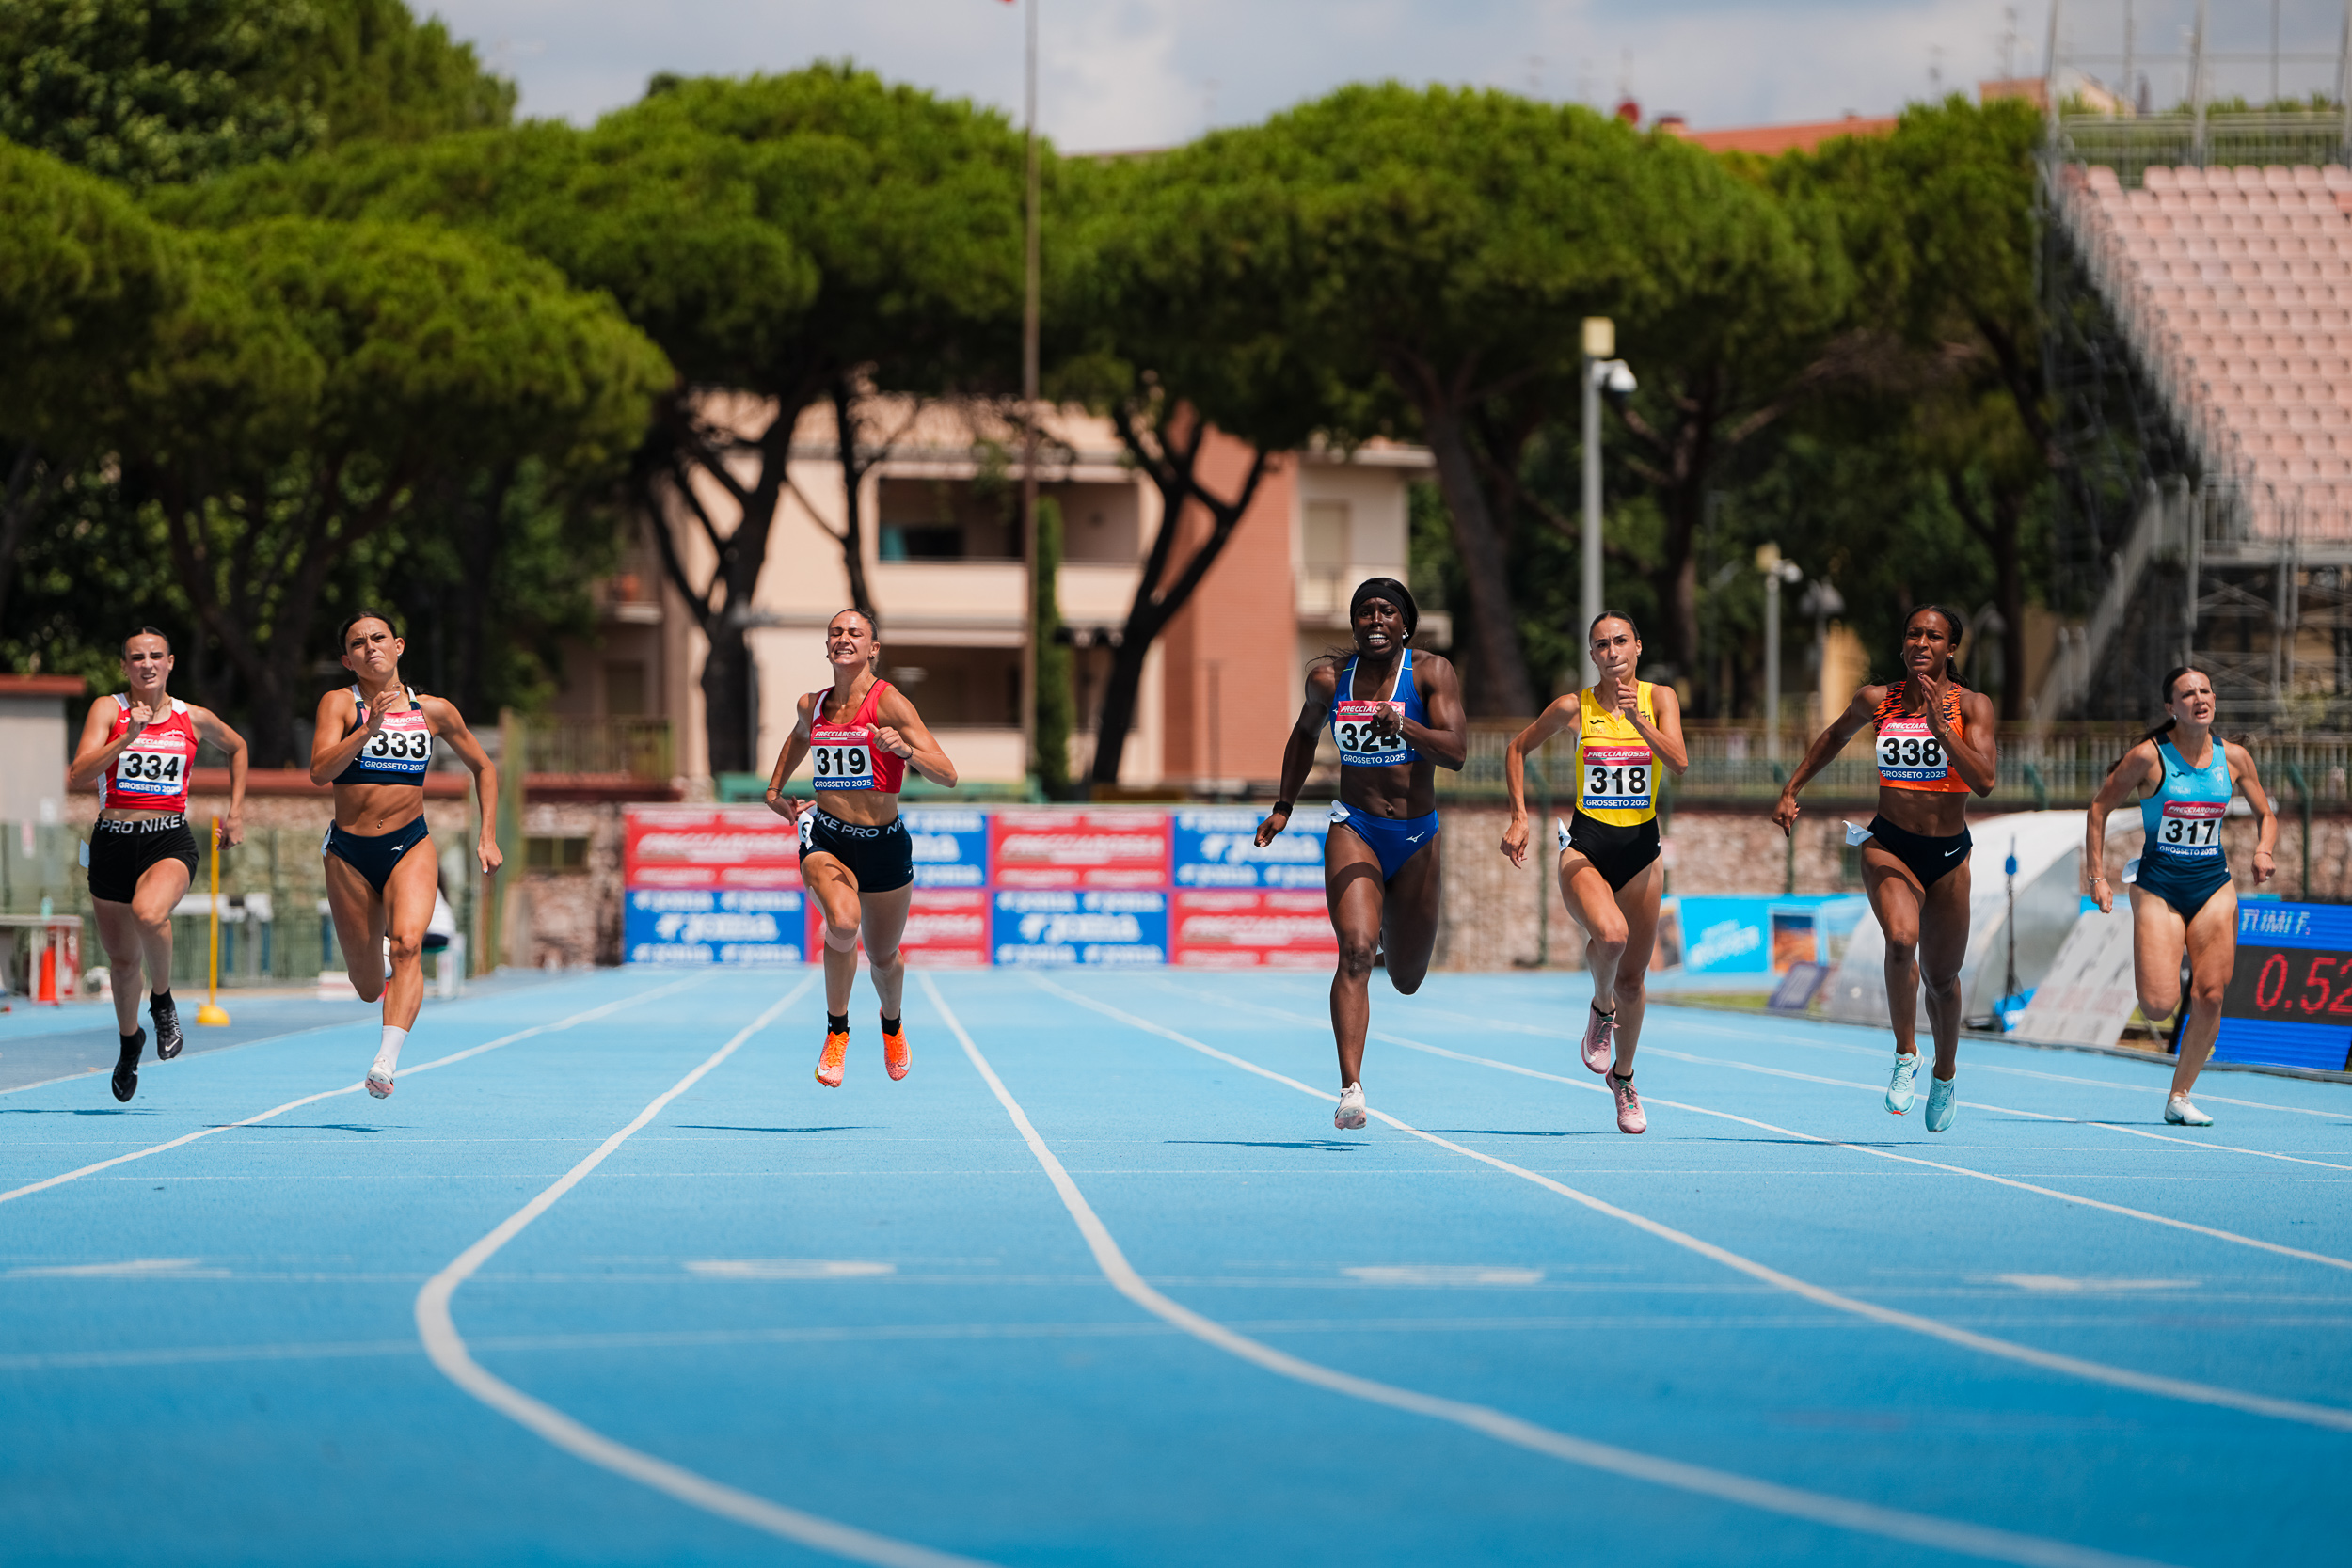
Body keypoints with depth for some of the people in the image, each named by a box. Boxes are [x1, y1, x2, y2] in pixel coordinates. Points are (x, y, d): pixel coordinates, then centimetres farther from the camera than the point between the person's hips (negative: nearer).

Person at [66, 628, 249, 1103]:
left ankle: (162, 999, -8)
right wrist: (128, 738, -23)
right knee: (122, 960, 11)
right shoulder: (108, 709, -1)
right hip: (113, 842, 1)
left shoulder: (194, 719, 5)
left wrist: (235, 812, 22)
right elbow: (79, 775, -13)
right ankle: (130, 1040, 40)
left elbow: (236, 747, 26)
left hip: (170, 841, -1)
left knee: (149, 913, -35)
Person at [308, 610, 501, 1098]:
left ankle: (387, 1060, -39)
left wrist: (488, 837, 11)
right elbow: (320, 770, -18)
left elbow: (483, 767, 19)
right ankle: (381, 957, 46)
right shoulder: (339, 704, -2)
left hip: (410, 847, 0)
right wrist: (369, 727, -28)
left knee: (407, 944, -28)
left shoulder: (434, 711, 4)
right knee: (369, 987, 8)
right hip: (349, 854, 0)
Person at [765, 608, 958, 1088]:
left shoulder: (890, 702, -11)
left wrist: (904, 748, -34)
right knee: (842, 924, -29)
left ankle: (892, 1022, 49)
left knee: (883, 956, 13)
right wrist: (774, 789, 28)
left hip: (883, 845, -1)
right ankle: (837, 1030, -7)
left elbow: (948, 776, -18)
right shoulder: (812, 706, 4)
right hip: (825, 836, 1)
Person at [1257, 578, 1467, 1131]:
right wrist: (1283, 807, 20)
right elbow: (1305, 733, 20)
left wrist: (1402, 724, -34)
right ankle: (1351, 1090, -30)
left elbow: (1456, 751, -18)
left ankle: (1391, 930, 54)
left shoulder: (1431, 673, -7)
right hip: (1353, 830, -1)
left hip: (1417, 836, 1)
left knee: (1406, 980, 14)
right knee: (1356, 952, -24)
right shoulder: (1329, 677, 0)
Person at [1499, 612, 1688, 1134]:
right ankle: (1600, 1008, -2)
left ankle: (1623, 1076, 33)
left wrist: (1636, 717, -27)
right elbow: (1518, 749, 12)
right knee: (1610, 933, -33)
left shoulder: (1659, 698, 0)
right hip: (1586, 846, -2)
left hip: (1640, 849, 2)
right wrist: (1519, 818, 5)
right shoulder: (1575, 707, -2)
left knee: (1631, 982, 8)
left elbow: (1679, 762, -15)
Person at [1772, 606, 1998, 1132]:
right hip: (1888, 846, 0)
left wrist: (1940, 728, -29)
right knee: (1901, 940, -30)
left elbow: (1984, 781, -21)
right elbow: (1834, 737, 19)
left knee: (1941, 976, 11)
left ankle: (1945, 1077, 38)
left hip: (1948, 854, 0)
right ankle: (1905, 1058, -14)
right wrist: (1790, 791, 18)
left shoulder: (1972, 706, -7)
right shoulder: (1876, 701, -2)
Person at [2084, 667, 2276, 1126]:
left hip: (2214, 885, 3)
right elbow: (2099, 808, -2)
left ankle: (2179, 1097, 10)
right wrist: (2097, 877, -6)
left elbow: (2265, 814, 13)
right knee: (2159, 1005, -12)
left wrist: (2264, 851, -8)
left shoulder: (2233, 757, 0)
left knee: (2209, 998, -5)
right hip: (2158, 885, -3)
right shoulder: (2149, 756, -11)